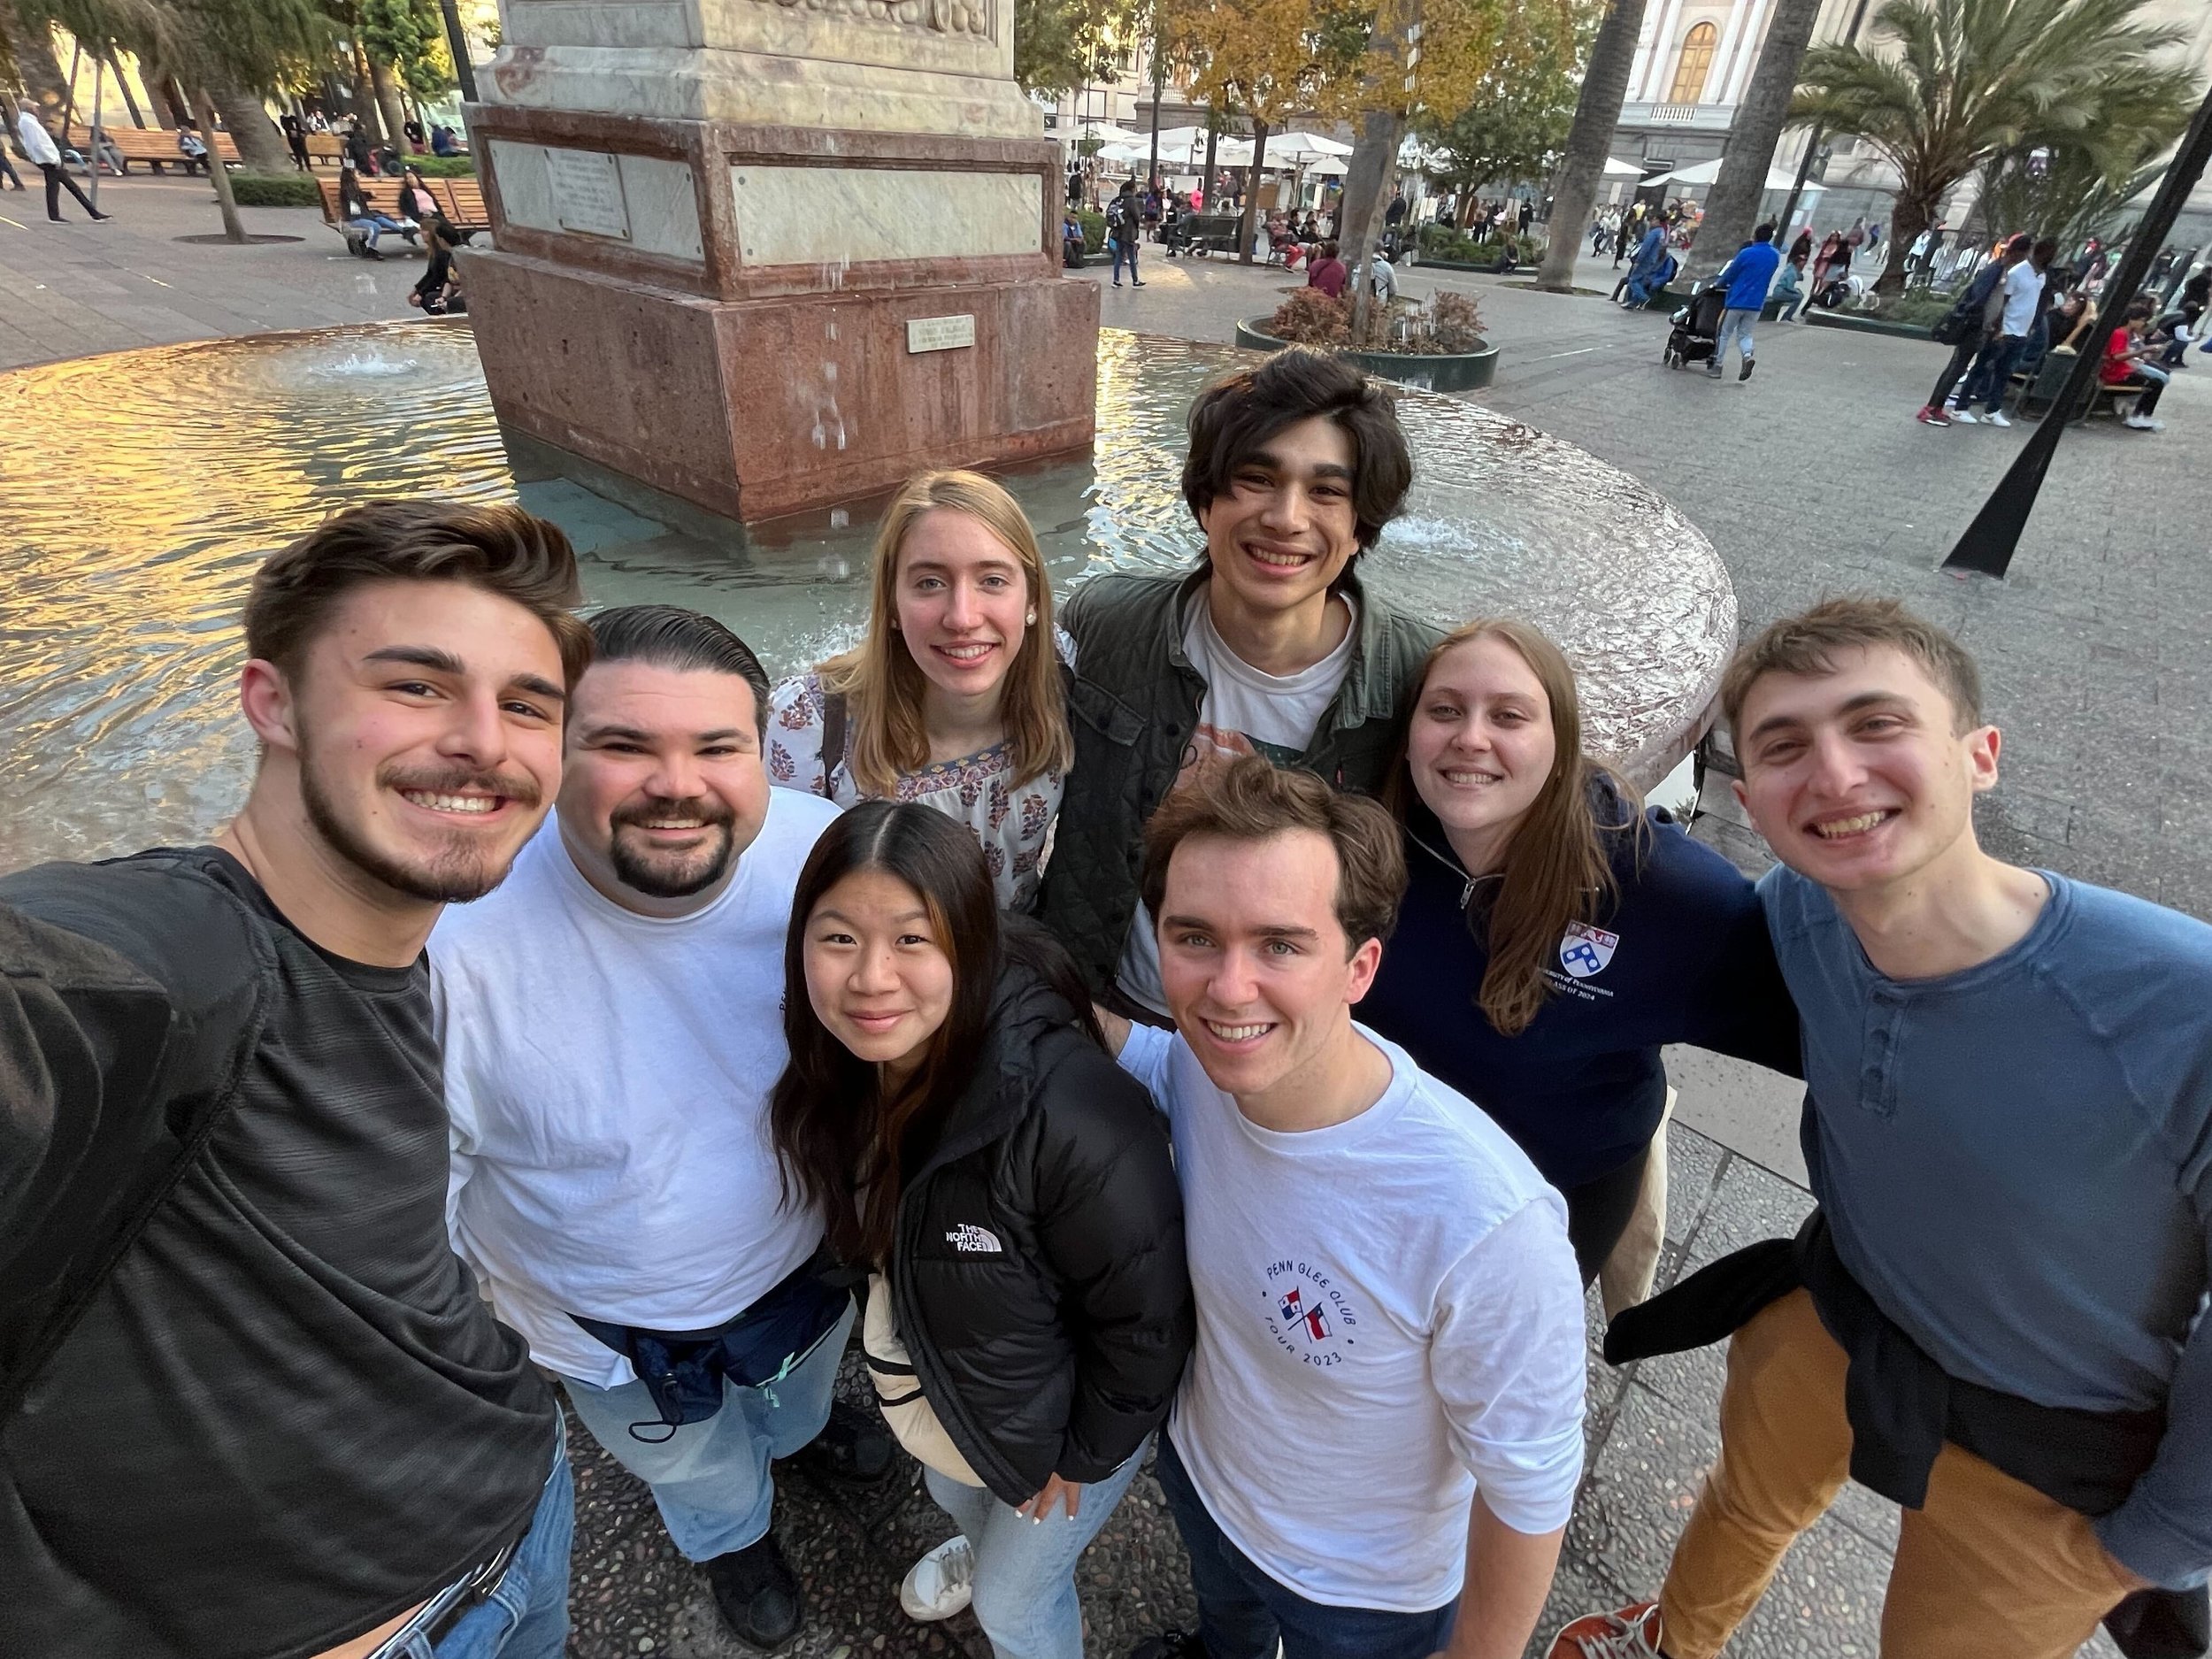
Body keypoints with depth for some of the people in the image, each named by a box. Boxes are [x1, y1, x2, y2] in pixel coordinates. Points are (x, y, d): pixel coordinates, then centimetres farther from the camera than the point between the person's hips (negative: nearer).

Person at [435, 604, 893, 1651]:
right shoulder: (459, 940, -35)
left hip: (810, 1244, 2)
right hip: (612, 1325, -1)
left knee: (798, 1382, 36)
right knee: (688, 1461, 32)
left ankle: (796, 1423, 74)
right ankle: (733, 1535, 68)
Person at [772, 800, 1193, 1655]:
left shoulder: (1073, 1121, -43)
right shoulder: (845, 1063, -21)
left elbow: (1147, 1322, -26)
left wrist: (1084, 1453, -12)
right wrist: (910, 1336, 11)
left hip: (1051, 1416, -6)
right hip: (935, 1376, 6)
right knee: (956, 1494, 37)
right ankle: (984, 1548, 70)